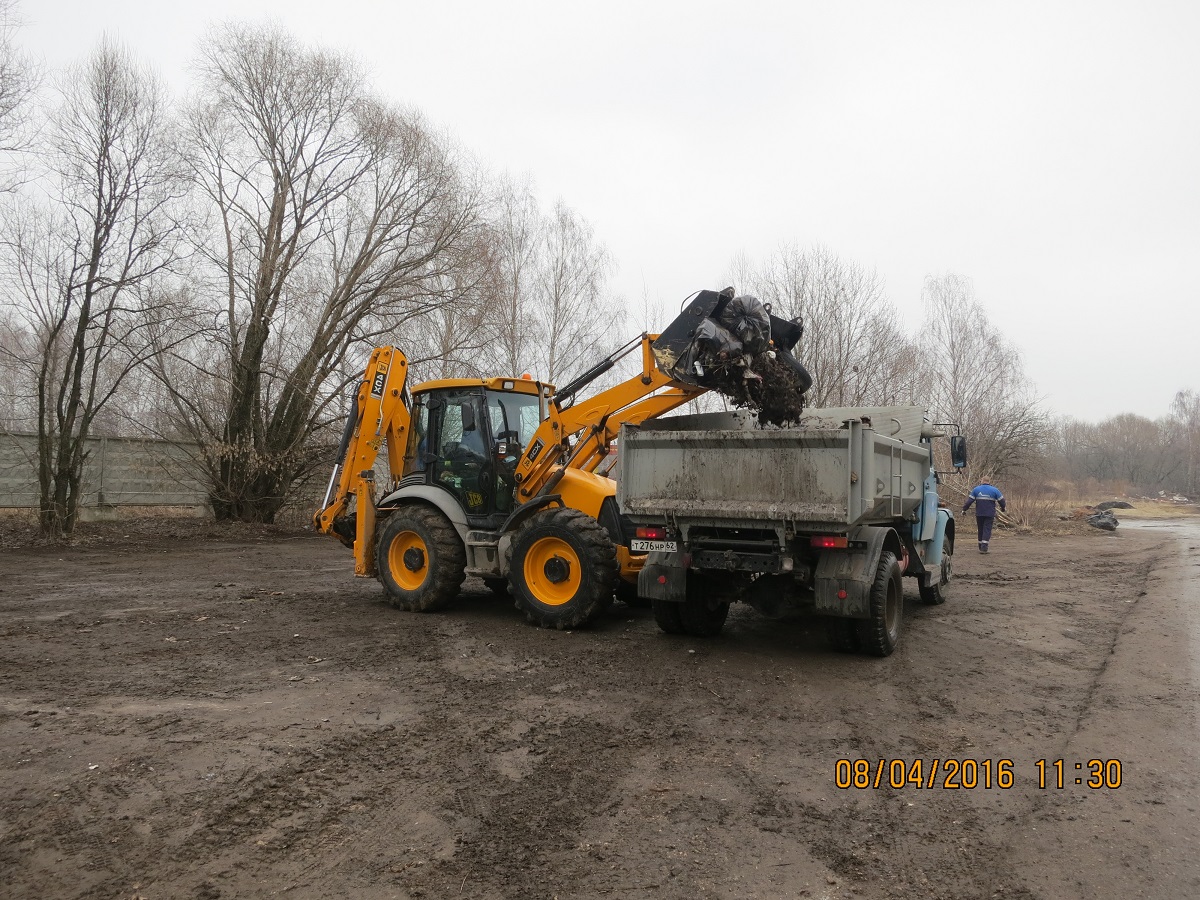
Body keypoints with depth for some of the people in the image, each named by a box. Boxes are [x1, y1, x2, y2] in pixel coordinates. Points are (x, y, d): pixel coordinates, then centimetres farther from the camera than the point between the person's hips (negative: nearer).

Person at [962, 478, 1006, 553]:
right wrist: (1002, 508, 23)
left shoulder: (976, 489, 4)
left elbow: (969, 500, -2)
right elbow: (1001, 500, 4)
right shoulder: (994, 490, 2)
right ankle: (984, 548, -15)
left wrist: (964, 509, 4)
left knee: (980, 530, 14)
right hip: (990, 514, -2)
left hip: (979, 514, 2)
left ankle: (981, 548, 21)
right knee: (987, 530, -3)